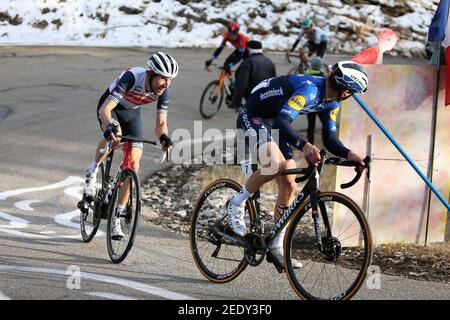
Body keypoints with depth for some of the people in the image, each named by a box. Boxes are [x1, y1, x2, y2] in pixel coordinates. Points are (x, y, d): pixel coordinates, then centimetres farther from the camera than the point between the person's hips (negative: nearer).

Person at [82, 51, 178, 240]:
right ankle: (93, 170, -7)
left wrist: (163, 137, -43)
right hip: (111, 107, -4)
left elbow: (161, 123, -19)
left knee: (133, 163, -9)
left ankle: (117, 217, 2)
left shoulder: (163, 91, -24)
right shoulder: (132, 77, -38)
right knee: (114, 135, -38)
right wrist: (109, 127, -63)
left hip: (131, 112, 4)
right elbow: (105, 109, -42)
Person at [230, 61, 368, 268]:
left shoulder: (332, 101, -2)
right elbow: (283, 121, -43)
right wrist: (303, 146, -58)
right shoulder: (309, 89, -31)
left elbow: (329, 138, 0)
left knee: (289, 187, 2)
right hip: (252, 117, -9)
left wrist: (349, 154, -19)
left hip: (274, 124, 9)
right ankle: (236, 205, -11)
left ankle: (277, 247, 10)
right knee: (275, 164, -34)